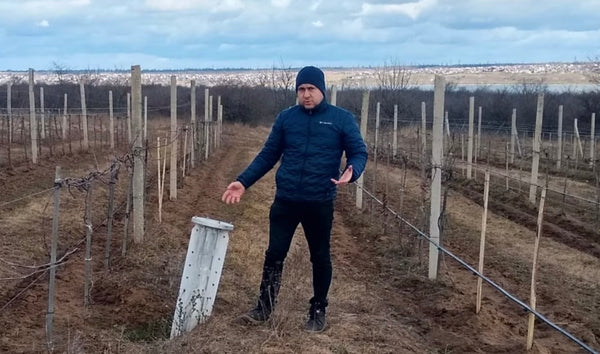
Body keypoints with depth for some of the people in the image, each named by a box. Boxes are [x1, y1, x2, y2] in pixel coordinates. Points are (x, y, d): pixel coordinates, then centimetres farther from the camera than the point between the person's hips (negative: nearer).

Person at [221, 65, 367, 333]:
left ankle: (318, 311, 27)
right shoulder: (286, 118, 4)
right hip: (285, 200, 2)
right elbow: (267, 155, 8)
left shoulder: (342, 119, -2)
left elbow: (359, 153, -1)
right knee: (274, 254, 5)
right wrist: (243, 182, -1)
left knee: (320, 258, 11)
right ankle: (264, 307, 20)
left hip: (320, 203, -2)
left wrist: (351, 172, -24)